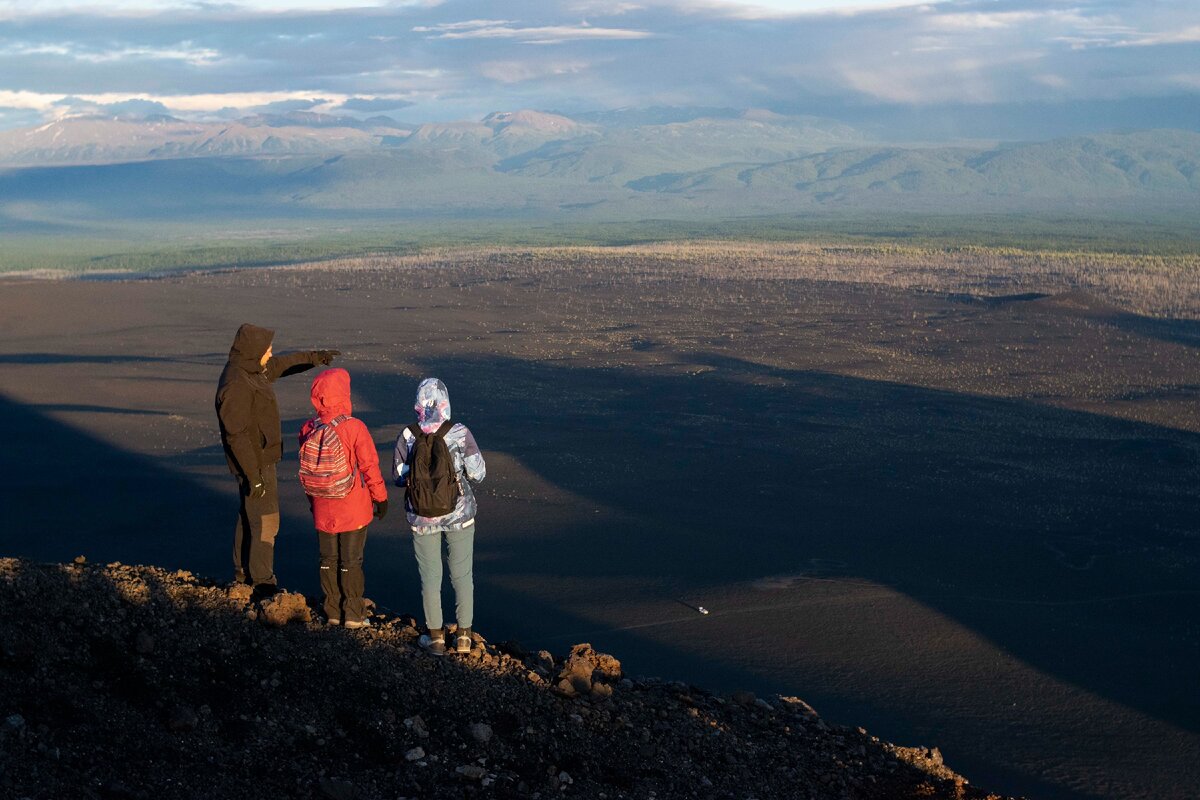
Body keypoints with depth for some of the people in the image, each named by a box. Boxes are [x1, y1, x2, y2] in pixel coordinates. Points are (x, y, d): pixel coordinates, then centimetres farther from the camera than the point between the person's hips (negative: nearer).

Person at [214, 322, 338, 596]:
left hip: (262, 457, 10)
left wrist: (315, 357, 18)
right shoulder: (236, 385, -27)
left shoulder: (250, 369, 2)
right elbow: (236, 436, -27)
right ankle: (262, 583, 8)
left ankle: (243, 574, 33)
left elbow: (284, 364, 22)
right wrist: (254, 477, -25)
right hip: (255, 463, -10)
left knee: (248, 516, 20)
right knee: (265, 522, -2)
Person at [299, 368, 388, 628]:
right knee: (351, 562, 7)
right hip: (354, 508, -4)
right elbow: (370, 467, -13)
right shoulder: (354, 428, -19)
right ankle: (353, 615, 13)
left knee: (329, 560, 15)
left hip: (323, 510, 4)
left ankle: (333, 612, 22)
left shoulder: (308, 430, -5)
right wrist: (380, 498, 0)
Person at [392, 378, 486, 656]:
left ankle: (436, 637, 23)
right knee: (462, 575, 14)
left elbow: (398, 477, -2)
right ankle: (464, 637, 22)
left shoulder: (406, 437, -11)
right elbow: (477, 473, -10)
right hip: (459, 515, 0)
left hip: (423, 518, 1)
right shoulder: (459, 433, -15)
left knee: (430, 576, 14)